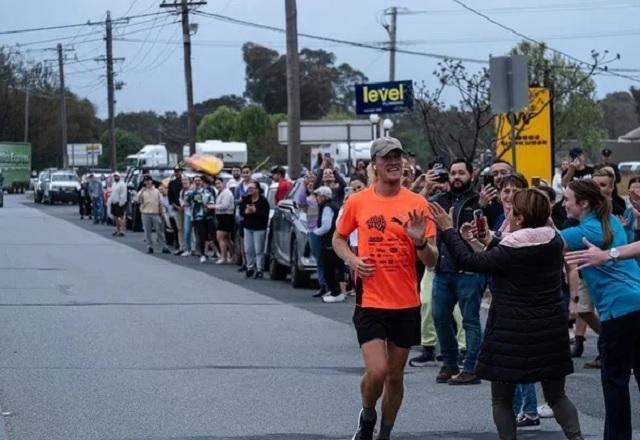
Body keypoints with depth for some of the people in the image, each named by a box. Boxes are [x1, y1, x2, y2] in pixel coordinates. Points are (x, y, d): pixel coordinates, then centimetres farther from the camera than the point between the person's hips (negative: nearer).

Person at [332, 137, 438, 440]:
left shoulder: (417, 204, -2)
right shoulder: (357, 202, -2)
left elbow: (432, 261, -1)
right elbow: (338, 238, 14)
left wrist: (420, 242, -22)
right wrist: (351, 259, -6)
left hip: (406, 304, 2)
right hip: (370, 302, -2)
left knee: (395, 375, 11)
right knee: (376, 371, -13)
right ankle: (367, 416, 17)